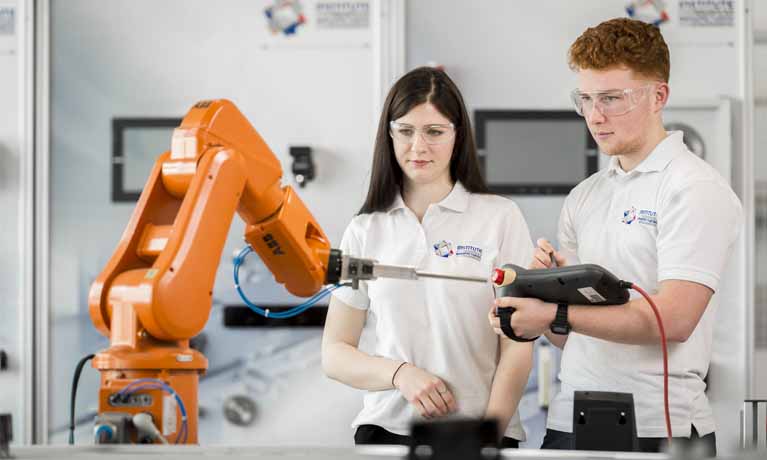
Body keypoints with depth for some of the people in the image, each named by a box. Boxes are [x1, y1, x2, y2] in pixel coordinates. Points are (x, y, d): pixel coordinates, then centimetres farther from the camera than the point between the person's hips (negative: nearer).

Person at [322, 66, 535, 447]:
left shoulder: (501, 218, 3)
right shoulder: (365, 231, 10)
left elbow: (517, 346, 0)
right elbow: (334, 354, 9)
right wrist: (401, 373, -9)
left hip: (477, 434, -1)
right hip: (386, 428, 2)